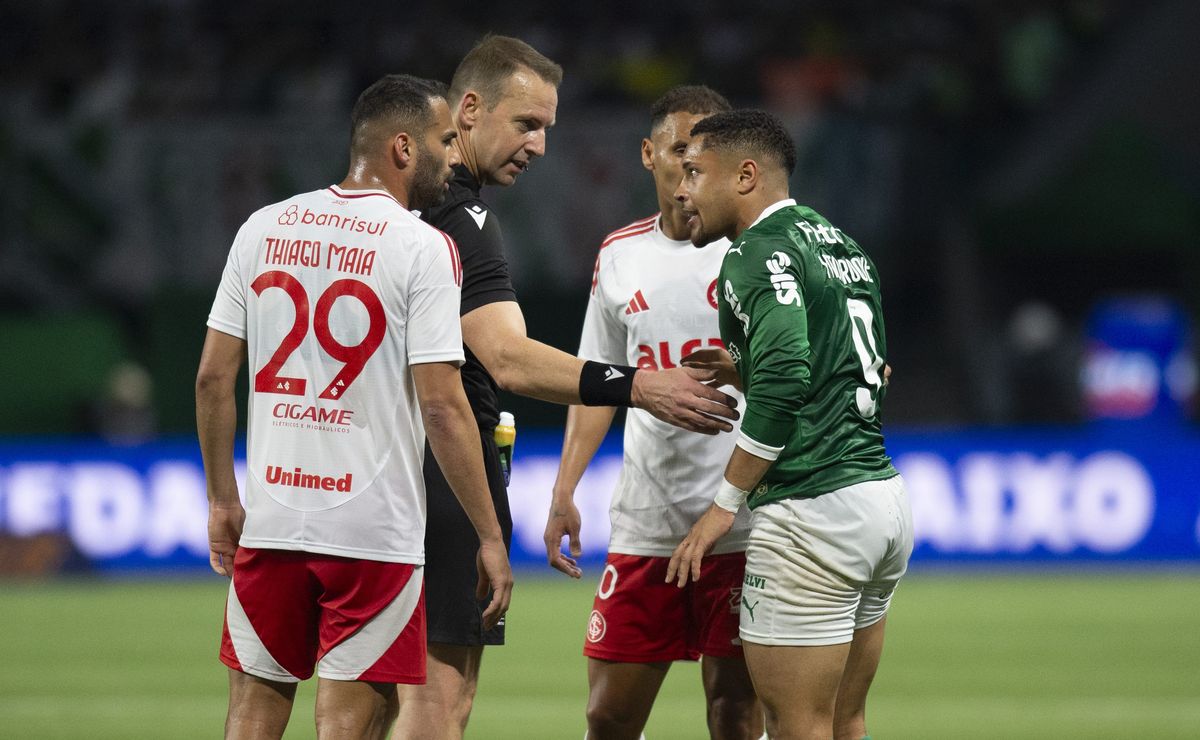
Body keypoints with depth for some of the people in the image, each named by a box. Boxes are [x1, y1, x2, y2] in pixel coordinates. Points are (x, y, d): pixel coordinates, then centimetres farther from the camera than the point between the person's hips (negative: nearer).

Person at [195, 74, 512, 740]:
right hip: (375, 530, -4)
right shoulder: (423, 249, -8)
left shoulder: (263, 229, 6)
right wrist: (490, 538, -7)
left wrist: (222, 500, 17)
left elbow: (213, 377, 7)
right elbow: (442, 408, -13)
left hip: (270, 517, 4)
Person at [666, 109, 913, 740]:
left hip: (811, 510, -10)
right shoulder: (840, 244, 18)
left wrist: (725, 503, -18)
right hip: (884, 494, 10)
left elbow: (784, 380, -24)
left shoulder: (758, 254, -11)